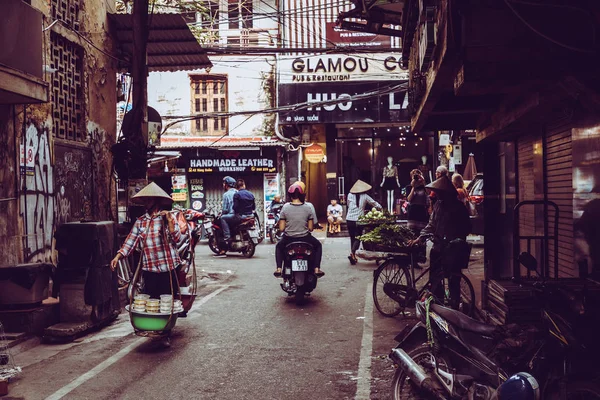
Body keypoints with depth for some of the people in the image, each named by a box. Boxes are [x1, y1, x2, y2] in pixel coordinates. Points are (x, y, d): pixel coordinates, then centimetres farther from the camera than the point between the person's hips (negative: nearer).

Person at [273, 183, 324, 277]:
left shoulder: (285, 207, -7)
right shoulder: (308, 208, -6)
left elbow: (281, 228, -6)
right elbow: (311, 228, -3)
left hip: (288, 239, 1)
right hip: (305, 238, 0)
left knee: (279, 247, 34)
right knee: (318, 245, 30)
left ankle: (278, 269, 21)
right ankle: (317, 269, 19)